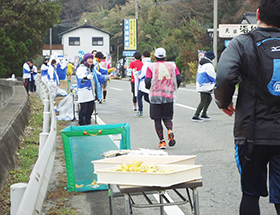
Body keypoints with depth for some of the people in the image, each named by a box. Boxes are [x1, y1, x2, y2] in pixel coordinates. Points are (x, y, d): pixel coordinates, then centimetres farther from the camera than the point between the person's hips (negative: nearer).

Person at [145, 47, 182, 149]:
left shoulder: (151, 67, -3)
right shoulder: (172, 65, 5)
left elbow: (147, 81, -11)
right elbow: (179, 79, -1)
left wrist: (149, 88, 11)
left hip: (155, 96, -2)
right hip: (169, 96, 2)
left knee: (157, 119, 7)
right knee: (167, 117, 14)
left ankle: (162, 141, 0)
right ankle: (170, 130, -17)